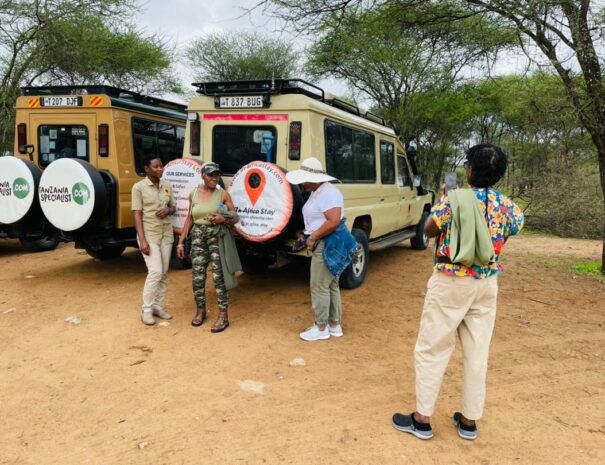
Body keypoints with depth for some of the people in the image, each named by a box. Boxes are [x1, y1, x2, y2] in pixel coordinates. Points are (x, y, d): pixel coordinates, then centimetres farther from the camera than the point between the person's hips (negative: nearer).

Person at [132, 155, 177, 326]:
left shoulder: (167, 186, 7)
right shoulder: (139, 187, -7)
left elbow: (173, 207, 18)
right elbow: (137, 215, -10)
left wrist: (168, 211, -8)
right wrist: (142, 240, -17)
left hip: (166, 233, 5)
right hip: (149, 234, -5)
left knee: (163, 273, 8)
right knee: (155, 272, -11)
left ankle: (158, 306, 20)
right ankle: (146, 309, 4)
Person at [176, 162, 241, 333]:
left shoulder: (223, 194, -3)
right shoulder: (193, 194, 6)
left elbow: (235, 218, -1)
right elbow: (189, 219, 11)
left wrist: (223, 219, -22)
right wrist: (181, 241, 8)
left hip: (218, 237, -3)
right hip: (198, 237, 3)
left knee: (219, 276, -3)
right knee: (197, 277, 5)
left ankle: (223, 316, 5)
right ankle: (200, 310, 25)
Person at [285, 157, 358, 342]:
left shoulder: (328, 193, -20)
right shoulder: (317, 192, 13)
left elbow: (334, 221, -29)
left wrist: (313, 236, -20)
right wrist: (309, 235, 7)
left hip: (329, 245, -11)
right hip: (323, 244, 11)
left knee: (319, 287, -3)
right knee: (331, 286, 16)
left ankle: (321, 328, 10)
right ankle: (335, 325, 26)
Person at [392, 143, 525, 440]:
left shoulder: (453, 199, -13)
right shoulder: (507, 206, -1)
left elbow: (428, 230, 1)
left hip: (450, 283, -4)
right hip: (486, 285, 5)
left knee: (431, 350, 6)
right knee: (477, 354, 13)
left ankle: (422, 419, 14)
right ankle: (469, 420, 25)